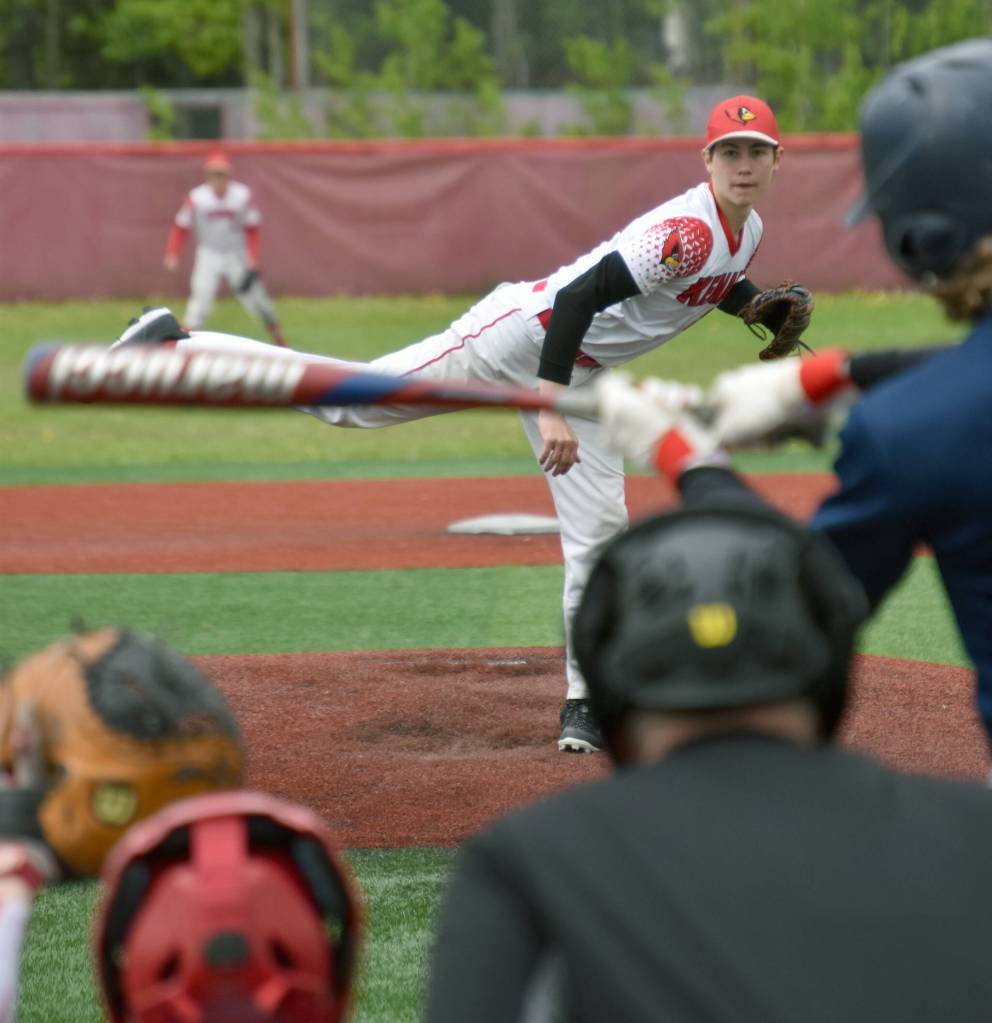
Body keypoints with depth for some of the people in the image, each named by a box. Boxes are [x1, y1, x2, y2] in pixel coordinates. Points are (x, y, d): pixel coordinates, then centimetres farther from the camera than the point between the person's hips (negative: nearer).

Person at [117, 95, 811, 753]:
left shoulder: (747, 231, 3)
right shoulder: (688, 229, -26)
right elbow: (578, 296, -33)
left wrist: (759, 307, 5)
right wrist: (550, 411, -38)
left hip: (578, 374, 8)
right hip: (523, 334, -8)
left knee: (599, 532, 3)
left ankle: (583, 702, 12)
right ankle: (169, 345, 1)